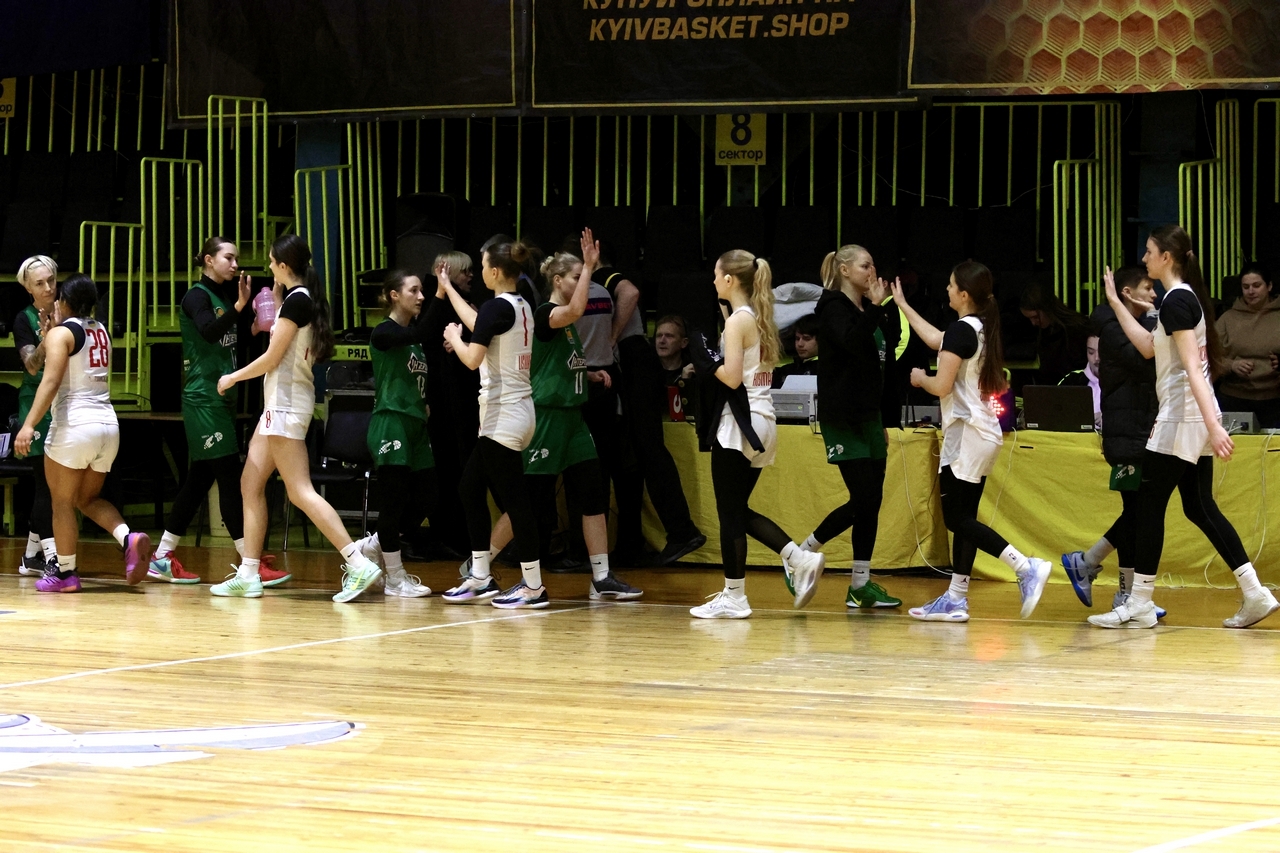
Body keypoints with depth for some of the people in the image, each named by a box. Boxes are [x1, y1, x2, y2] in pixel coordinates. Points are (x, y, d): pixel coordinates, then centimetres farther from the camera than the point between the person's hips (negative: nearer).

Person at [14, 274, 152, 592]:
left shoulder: (61, 333, -7)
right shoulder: (101, 331, 14)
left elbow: (51, 381, -19)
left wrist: (29, 425, -24)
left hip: (73, 426, -7)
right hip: (108, 425, 7)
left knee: (62, 502, 5)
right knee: (88, 498, 17)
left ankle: (65, 572, 8)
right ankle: (129, 539, -6)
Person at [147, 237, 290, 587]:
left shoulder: (224, 295, 15)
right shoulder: (197, 296, -9)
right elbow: (209, 332, -27)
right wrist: (239, 306, -37)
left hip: (221, 397, 9)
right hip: (203, 397, -9)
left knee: (200, 478, 10)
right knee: (230, 477, -10)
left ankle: (162, 558, 15)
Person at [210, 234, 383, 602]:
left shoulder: (296, 299, -15)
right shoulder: (304, 298, 12)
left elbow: (272, 358, -14)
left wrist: (233, 378, 1)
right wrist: (276, 296, 20)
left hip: (287, 402, -10)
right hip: (280, 402, 10)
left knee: (300, 491, -14)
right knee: (251, 484, 11)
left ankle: (358, 564, -20)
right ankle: (248, 575, 13)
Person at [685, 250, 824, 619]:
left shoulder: (737, 321, -12)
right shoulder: (759, 318, 14)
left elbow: (732, 377, -19)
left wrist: (706, 360, -5)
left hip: (739, 424, -9)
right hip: (762, 421, 9)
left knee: (730, 513, -2)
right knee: (739, 510, 15)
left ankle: (733, 598, 2)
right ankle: (801, 561, 5)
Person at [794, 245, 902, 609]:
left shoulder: (865, 310, 16)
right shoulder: (834, 307, -8)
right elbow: (853, 342, -29)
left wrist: (881, 424, 21)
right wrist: (875, 306, -25)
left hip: (868, 416, 8)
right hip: (843, 419, -8)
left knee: (872, 501, 3)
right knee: (864, 500, -12)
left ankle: (860, 585, 6)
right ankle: (800, 554, 3)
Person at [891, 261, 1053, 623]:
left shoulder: (962, 329, -15)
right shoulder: (982, 328, 13)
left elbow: (942, 386, -19)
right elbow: (937, 340, 30)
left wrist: (919, 379, 2)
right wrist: (903, 306, 37)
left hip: (967, 433, -10)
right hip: (983, 431, 10)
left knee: (957, 519, -10)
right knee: (963, 518, 9)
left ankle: (1027, 568, -19)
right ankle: (956, 599, 10)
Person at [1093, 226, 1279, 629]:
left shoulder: (1176, 301, -15)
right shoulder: (1184, 297, 14)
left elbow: (1192, 367, -23)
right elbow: (1148, 347, 23)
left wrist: (1212, 425, -29)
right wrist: (1115, 303, 25)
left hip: (1181, 418, -10)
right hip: (1195, 418, 10)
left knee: (1149, 507, -3)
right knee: (1199, 507, 11)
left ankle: (1139, 604, 0)